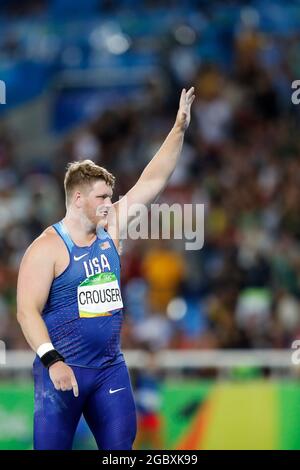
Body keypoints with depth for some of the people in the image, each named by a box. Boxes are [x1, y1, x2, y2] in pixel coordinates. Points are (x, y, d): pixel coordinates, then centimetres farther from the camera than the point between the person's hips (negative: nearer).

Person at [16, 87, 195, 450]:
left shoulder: (110, 230, 8)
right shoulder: (47, 247, -10)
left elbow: (152, 181, 8)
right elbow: (27, 311, -15)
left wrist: (179, 128, 2)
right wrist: (52, 361, -27)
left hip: (111, 367, 6)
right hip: (63, 370, -6)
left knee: (121, 448, 4)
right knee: (52, 447, -3)